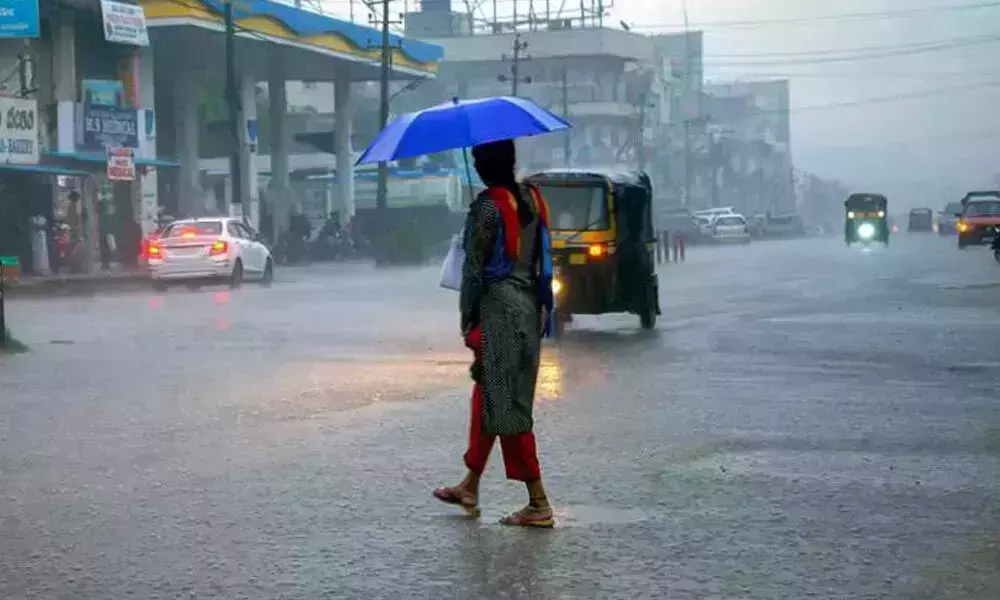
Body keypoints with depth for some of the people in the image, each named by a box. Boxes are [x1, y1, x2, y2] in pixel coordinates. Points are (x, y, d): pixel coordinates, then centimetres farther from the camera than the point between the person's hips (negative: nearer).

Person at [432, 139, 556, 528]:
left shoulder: (488, 205, -14)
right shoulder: (533, 199, 9)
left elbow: (474, 267, -14)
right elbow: (543, 261, 13)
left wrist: (467, 319, -6)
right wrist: (543, 311, 18)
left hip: (498, 307, -8)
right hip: (529, 306, 8)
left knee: (506, 407, -4)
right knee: (488, 397, 19)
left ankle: (539, 503, -4)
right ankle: (470, 488, 29)